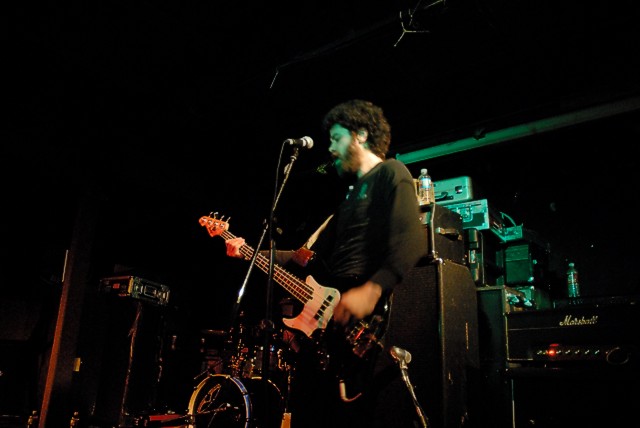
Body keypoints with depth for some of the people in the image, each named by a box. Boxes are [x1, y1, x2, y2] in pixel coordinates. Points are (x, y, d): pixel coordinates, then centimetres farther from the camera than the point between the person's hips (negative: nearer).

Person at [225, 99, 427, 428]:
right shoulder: (352, 195, 26)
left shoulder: (390, 173, -2)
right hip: (327, 322, 10)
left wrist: (371, 291, -33)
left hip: (366, 328, -9)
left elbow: (411, 241, -19)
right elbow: (311, 257, 26)